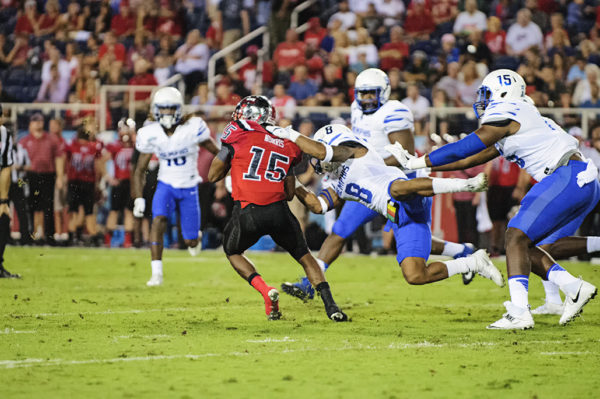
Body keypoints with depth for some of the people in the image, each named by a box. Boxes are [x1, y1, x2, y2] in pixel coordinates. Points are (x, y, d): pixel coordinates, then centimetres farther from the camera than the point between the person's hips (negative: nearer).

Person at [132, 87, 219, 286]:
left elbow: (216, 152, -4)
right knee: (159, 220, -28)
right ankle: (157, 273, -26)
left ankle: (194, 236, 44)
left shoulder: (192, 128, -18)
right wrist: (138, 199, -9)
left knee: (191, 242, 3)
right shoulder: (150, 134, -11)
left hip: (189, 188, -1)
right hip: (166, 185, 1)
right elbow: (140, 170, -2)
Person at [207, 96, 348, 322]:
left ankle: (265, 291, 2)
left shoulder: (239, 135, 3)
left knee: (233, 252, 25)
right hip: (278, 210, 3)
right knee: (303, 255, 20)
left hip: (248, 212, -3)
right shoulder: (287, 146, 16)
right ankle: (330, 305, 4)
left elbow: (213, 176, 8)